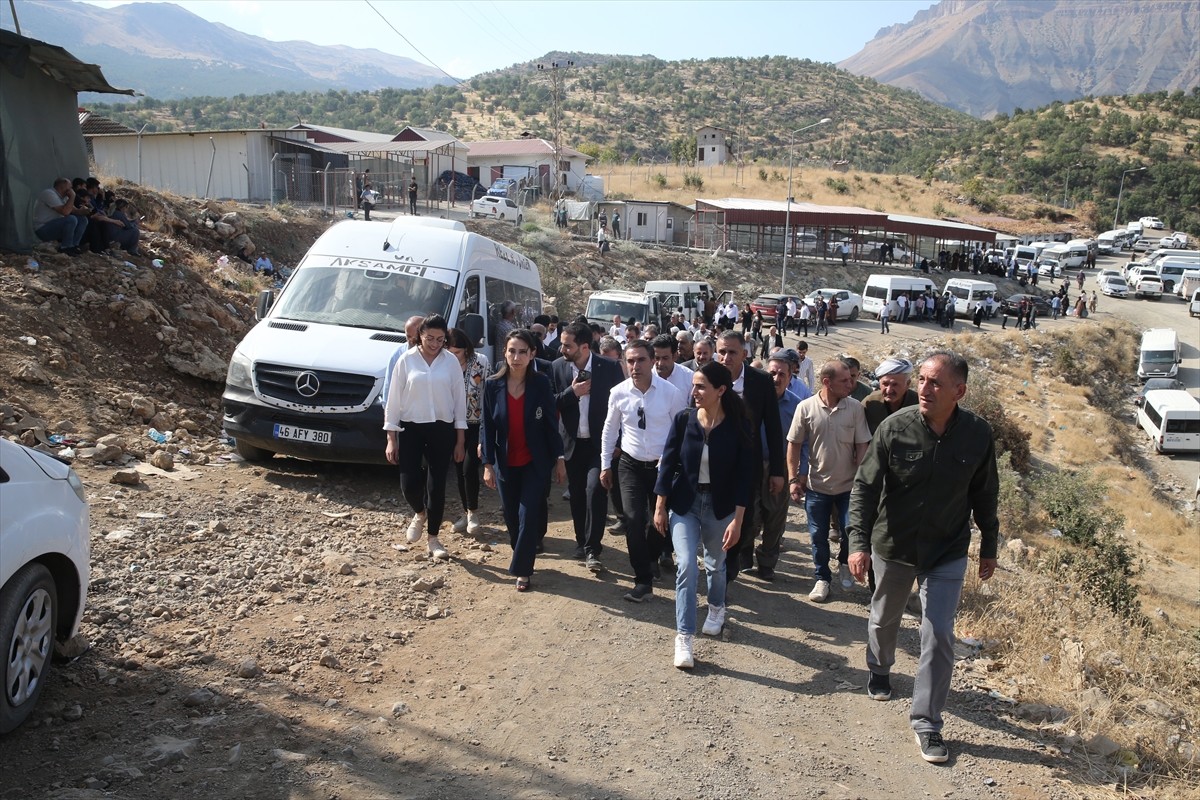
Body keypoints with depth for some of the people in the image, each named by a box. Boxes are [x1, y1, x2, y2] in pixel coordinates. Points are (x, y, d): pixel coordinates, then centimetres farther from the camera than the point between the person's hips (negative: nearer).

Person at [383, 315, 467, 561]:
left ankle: (434, 539, 21)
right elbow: (394, 400, -1)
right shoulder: (406, 360, -3)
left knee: (437, 485, 4)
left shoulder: (451, 362, -1)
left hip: (442, 429, 1)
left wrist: (460, 440, 2)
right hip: (410, 428, 0)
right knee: (409, 483, -7)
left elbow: (459, 400, 4)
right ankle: (420, 514, 29)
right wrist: (391, 439, -4)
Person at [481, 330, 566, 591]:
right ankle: (523, 555, 35)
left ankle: (522, 569, 8)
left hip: (535, 463, -2)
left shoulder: (541, 384, -9)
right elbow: (486, 426, -3)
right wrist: (487, 464, -7)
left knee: (528, 515, -4)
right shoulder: (492, 385, -6)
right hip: (506, 464, 2)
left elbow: (551, 423, -3)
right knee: (511, 516, 12)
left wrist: (559, 459, -2)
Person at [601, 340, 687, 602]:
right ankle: (643, 581, 2)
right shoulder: (618, 393, -8)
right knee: (634, 521, -9)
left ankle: (651, 558, 42)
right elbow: (610, 430, 6)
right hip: (631, 465, 1)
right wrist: (605, 465, 9)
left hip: (663, 467, -1)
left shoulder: (671, 393, -14)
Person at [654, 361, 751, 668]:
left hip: (719, 507, 0)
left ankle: (716, 609, 48)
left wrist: (737, 521, -11)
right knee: (686, 566, -12)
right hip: (684, 504, 0)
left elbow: (742, 477, -9)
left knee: (715, 565, 18)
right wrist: (660, 507, -2)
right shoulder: (683, 419, -10)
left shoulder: (737, 428, -12)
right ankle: (684, 637, -4)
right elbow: (668, 463, -3)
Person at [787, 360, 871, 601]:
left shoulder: (855, 408, -10)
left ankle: (844, 563, 34)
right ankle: (822, 578, 29)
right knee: (818, 536, 10)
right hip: (817, 485, 0)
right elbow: (794, 445, -3)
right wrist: (794, 479, -4)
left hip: (848, 484, 0)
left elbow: (862, 446, -5)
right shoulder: (806, 407, -10)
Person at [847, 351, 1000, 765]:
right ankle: (880, 669, 51)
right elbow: (865, 486, -13)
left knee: (939, 636, -3)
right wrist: (859, 542, -20)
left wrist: (988, 548, 7)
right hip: (892, 545, 0)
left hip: (948, 552, 0)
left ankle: (926, 721, 11)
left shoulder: (977, 435, -14)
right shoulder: (895, 427, -19)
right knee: (884, 619, 21)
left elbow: (985, 495, 1)